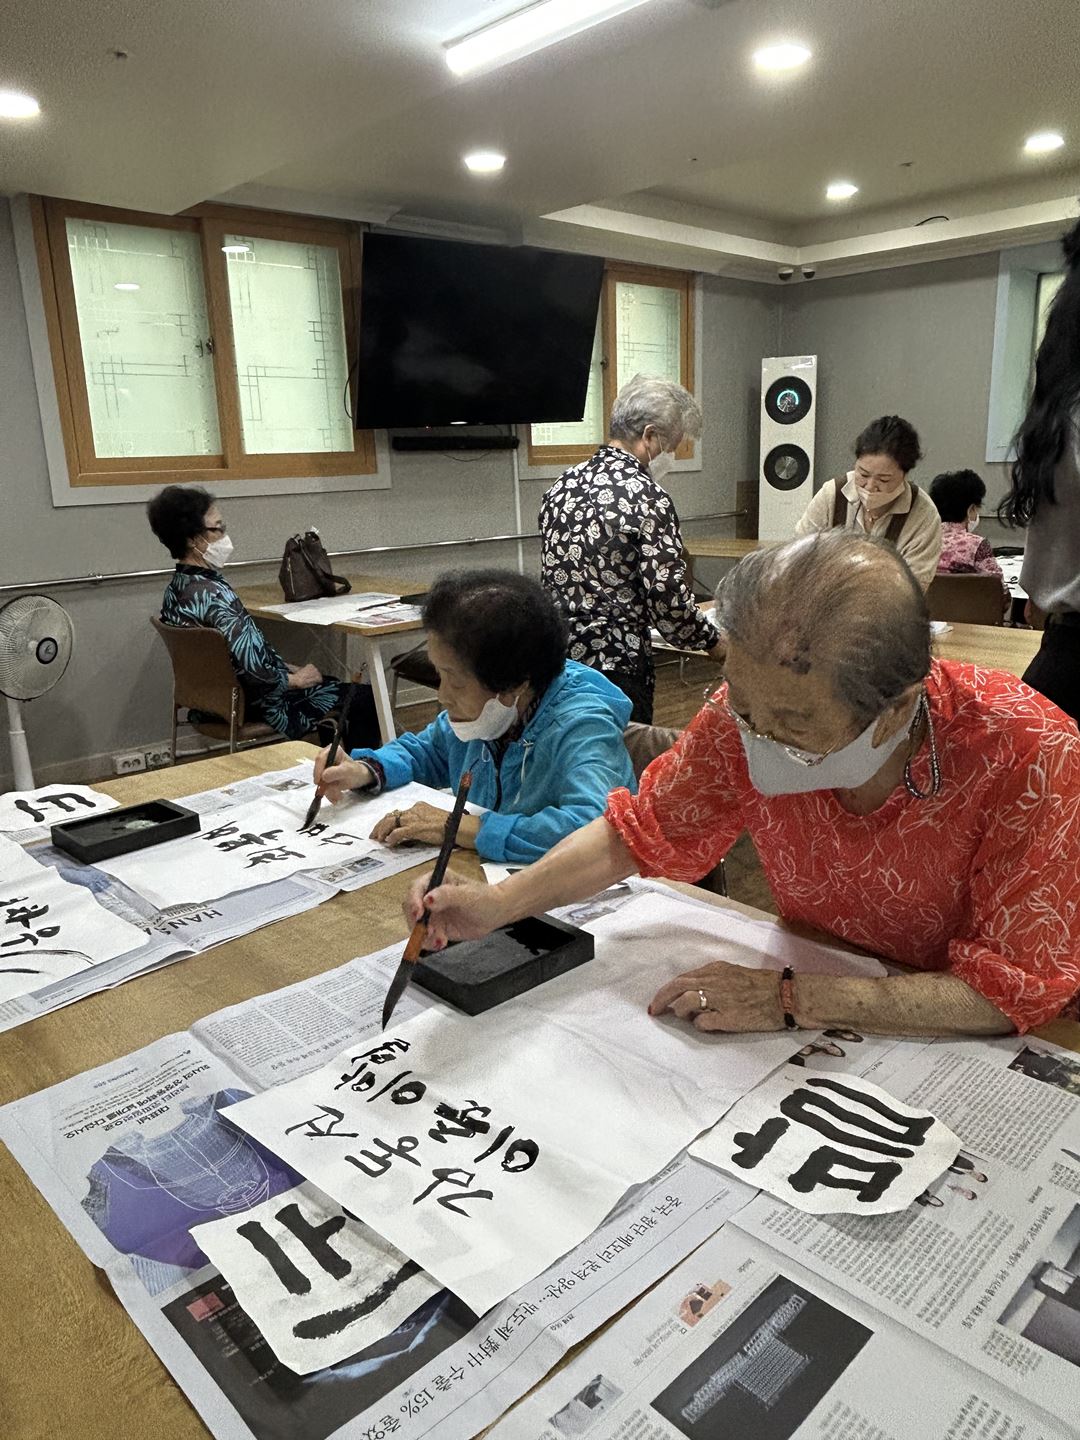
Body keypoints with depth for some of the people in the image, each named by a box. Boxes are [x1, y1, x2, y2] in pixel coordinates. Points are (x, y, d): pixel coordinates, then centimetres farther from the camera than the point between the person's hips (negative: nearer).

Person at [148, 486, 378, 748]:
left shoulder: (176, 588, 2)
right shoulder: (212, 594, -28)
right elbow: (254, 670, -31)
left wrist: (290, 667, 8)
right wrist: (295, 679, -13)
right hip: (255, 704, -10)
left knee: (334, 684, 24)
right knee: (368, 699, 0)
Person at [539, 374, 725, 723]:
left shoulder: (565, 483, 8)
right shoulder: (646, 496, -14)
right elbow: (667, 594, -17)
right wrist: (712, 643, -2)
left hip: (554, 656, 8)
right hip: (613, 665, -7)